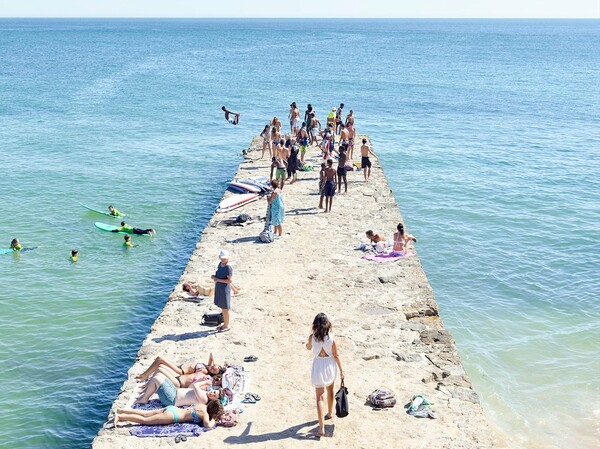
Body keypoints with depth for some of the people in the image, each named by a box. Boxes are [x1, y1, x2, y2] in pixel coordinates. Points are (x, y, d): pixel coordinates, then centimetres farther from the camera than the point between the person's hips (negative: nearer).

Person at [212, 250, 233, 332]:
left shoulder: (228, 267, -20)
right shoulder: (220, 264, 7)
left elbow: (229, 280, -22)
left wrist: (218, 279, -22)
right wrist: (214, 276, -1)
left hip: (225, 289, -9)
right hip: (219, 289, 9)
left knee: (225, 308, 3)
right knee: (222, 307, 18)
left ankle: (227, 326, 15)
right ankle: (225, 323, 31)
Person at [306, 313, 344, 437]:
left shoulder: (312, 337, -15)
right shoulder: (331, 338, -15)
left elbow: (308, 347, 8)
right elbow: (336, 355, -7)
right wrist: (341, 370, 2)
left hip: (318, 367, -1)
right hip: (330, 366, 2)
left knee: (320, 397, 0)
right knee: (330, 390, 29)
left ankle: (322, 428, -9)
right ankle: (330, 413, 51)